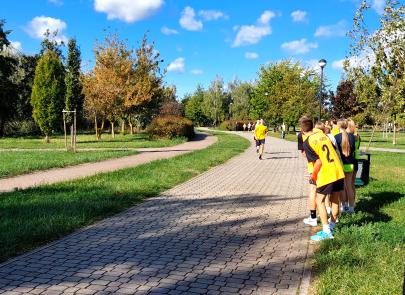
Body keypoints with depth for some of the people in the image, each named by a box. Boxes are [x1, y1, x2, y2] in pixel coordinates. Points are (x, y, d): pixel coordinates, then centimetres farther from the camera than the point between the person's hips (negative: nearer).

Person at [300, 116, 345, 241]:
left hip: (325, 175, -7)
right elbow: (334, 151, 16)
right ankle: (332, 227, 29)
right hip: (338, 171, 7)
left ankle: (326, 231, 0)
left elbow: (318, 161, -15)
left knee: (320, 201, 4)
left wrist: (313, 175, -2)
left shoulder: (307, 142, -11)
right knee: (335, 200, 16)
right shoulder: (322, 134, 9)